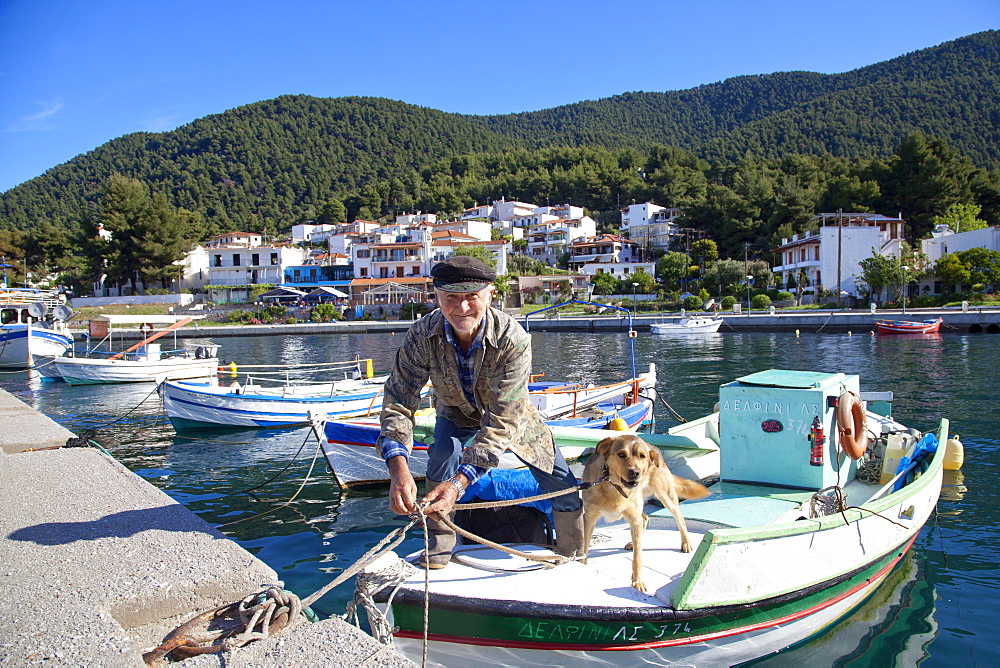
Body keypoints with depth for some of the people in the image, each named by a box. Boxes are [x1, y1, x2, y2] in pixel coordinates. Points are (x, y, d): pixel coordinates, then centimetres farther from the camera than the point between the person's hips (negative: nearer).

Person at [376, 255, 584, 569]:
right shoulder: (422, 336, -33)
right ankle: (439, 543, -6)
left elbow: (502, 421, -41)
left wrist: (460, 482, -53)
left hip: (510, 415, 0)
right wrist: (398, 468, -50)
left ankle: (575, 559, 26)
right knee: (443, 452, -30)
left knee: (562, 484, -2)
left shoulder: (513, 339, -40)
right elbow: (398, 402, -31)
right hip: (456, 413, 1)